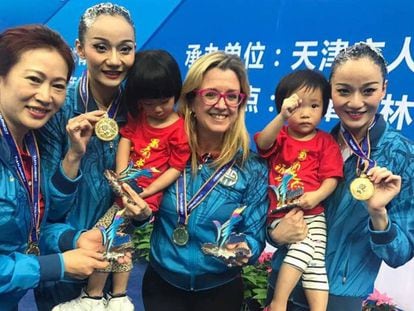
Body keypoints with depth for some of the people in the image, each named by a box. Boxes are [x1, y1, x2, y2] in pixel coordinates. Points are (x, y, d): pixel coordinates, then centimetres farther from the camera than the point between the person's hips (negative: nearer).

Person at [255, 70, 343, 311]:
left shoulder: (326, 142, 8)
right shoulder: (279, 136, 7)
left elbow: (331, 178, 0)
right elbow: (262, 143, -18)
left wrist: (316, 196, -21)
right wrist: (282, 116, -33)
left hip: (312, 213, 2)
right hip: (280, 213, -2)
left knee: (315, 260, -11)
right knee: (305, 245, -24)